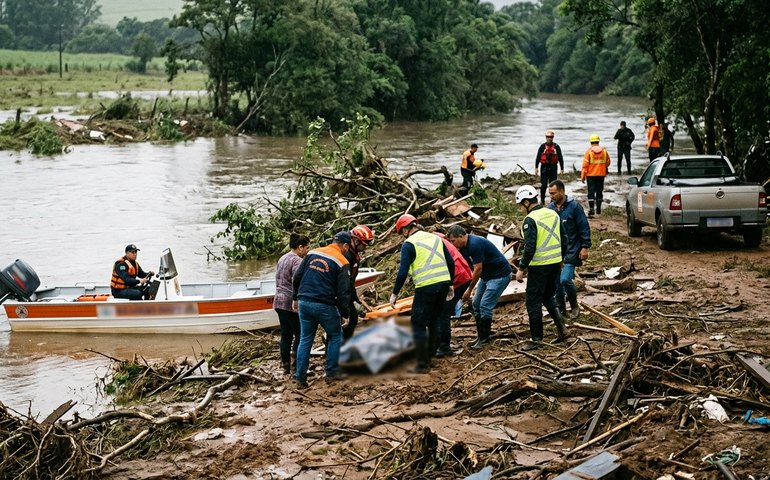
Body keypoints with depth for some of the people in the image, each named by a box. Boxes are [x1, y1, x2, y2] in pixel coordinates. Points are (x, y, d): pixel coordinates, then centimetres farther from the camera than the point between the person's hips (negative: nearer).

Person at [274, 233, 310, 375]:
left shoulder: (282, 259, 15)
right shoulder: (297, 261, -14)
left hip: (279, 302, 9)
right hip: (292, 304, -9)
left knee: (286, 335, 12)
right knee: (300, 334, -2)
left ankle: (285, 366, 14)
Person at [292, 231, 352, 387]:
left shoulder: (312, 253, 9)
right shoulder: (342, 262, -6)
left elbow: (297, 277, 10)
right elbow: (343, 292, -9)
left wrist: (296, 297, 21)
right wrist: (345, 314, -1)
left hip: (304, 303, 5)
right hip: (324, 306, -5)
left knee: (305, 339, 13)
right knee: (335, 336, 16)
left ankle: (300, 377, 12)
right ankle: (332, 372, 15)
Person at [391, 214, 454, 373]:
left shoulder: (409, 244, -4)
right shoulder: (435, 238, 15)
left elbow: (403, 272, -9)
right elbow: (450, 263, 15)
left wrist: (395, 293, -1)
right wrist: (450, 285, 23)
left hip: (426, 287, -7)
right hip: (443, 283, 7)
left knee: (418, 324, 1)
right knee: (433, 320, 20)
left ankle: (423, 365, 0)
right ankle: (429, 357, 25)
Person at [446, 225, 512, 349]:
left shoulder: (475, 244, -25)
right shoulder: (463, 247, 3)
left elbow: (478, 270, -23)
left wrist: (469, 290, -16)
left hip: (500, 275, -10)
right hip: (486, 276, 10)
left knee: (485, 305, -14)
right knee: (476, 305, 7)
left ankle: (484, 339, -6)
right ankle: (481, 335, 15)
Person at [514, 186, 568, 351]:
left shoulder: (530, 220, -16)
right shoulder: (553, 214, 8)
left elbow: (529, 248, -21)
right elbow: (564, 241, 14)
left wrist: (521, 268, -13)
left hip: (539, 267, -8)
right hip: (556, 263, 8)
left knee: (533, 302, 3)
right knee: (549, 297, 23)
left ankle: (536, 339, 7)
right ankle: (561, 328, 13)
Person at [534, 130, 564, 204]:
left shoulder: (556, 147, 4)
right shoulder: (542, 146, 2)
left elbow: (560, 158, 8)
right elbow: (538, 157, 1)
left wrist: (562, 169, 7)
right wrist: (536, 168, -5)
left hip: (553, 168, 1)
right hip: (544, 167, -1)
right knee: (543, 185, -2)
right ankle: (542, 199, 10)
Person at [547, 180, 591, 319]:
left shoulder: (574, 206, -9)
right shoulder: (550, 207, 6)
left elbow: (584, 228, -6)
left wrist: (585, 247, -10)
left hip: (570, 251, -5)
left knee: (565, 279, -17)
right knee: (556, 282, 8)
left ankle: (574, 306, 6)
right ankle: (561, 309, 22)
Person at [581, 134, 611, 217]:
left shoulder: (589, 151, -9)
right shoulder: (604, 151, 0)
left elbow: (585, 165, -11)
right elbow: (608, 162, 9)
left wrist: (583, 176, -6)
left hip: (591, 175, -3)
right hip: (601, 175, 3)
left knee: (591, 191, -1)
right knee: (599, 191, 14)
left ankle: (591, 208, -10)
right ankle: (598, 208, 21)